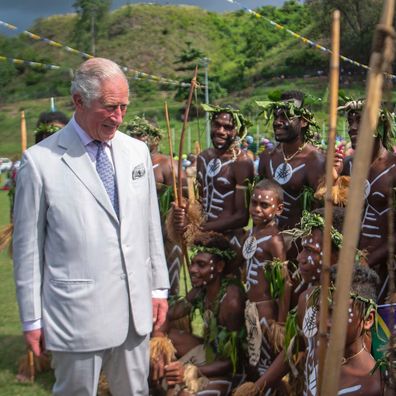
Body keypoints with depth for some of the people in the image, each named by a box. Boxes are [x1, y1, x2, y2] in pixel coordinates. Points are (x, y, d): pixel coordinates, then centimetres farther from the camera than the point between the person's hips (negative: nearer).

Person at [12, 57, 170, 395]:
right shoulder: (40, 161, -9)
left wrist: (159, 288, 11)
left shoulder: (138, 151, 6)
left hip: (137, 309, 5)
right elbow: (28, 246, -4)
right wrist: (32, 318, -2)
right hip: (77, 314, -4)